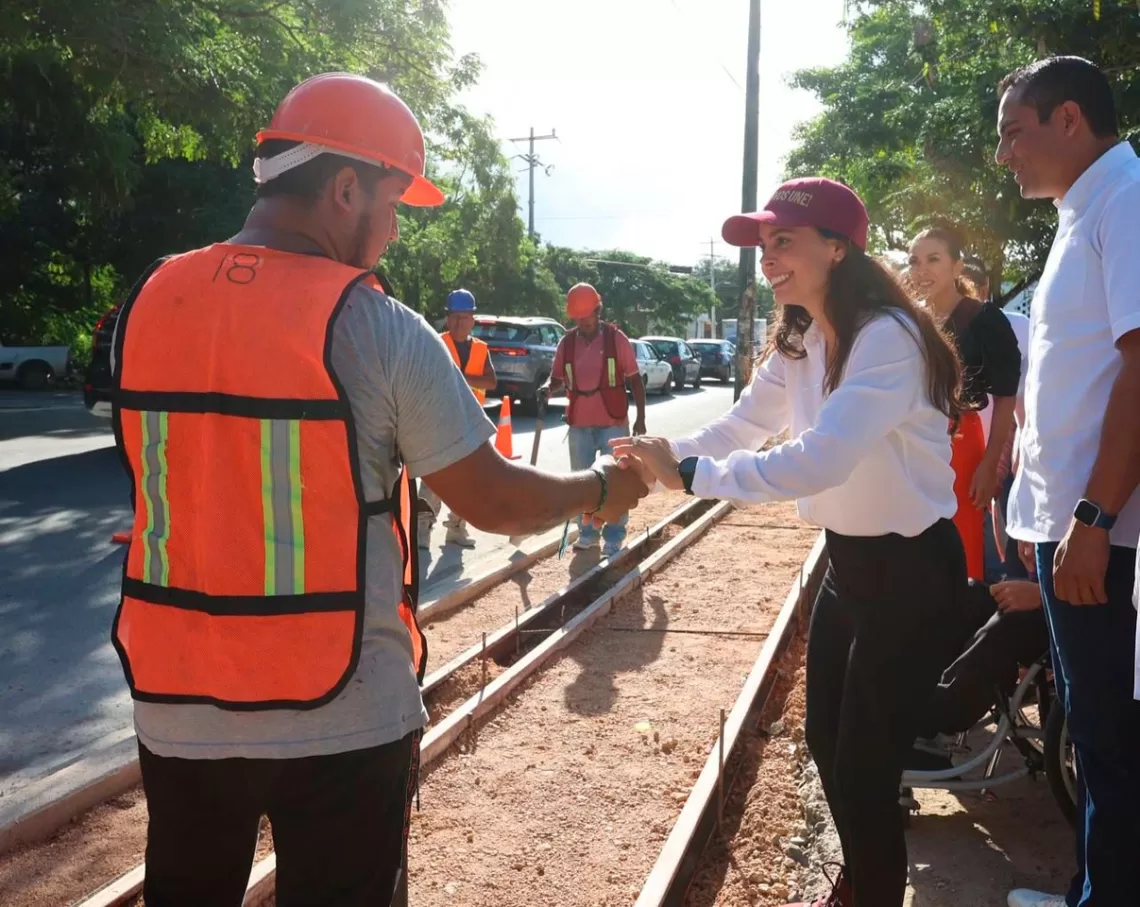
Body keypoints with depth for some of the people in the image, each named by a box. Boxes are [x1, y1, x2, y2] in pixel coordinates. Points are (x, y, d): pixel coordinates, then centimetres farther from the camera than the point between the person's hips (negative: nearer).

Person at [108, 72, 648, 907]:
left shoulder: (149, 302, -1)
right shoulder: (376, 327, -15)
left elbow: (212, 472, 9)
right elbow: (494, 502, -10)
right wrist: (600, 488, 9)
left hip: (178, 707, 5)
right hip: (341, 716, -4)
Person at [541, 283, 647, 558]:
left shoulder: (616, 338, -4)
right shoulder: (566, 343, 3)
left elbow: (635, 379, 0)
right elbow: (558, 378, 11)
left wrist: (640, 417, -3)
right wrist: (549, 388, -13)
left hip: (613, 422, -3)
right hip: (579, 424, 3)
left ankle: (614, 537, 10)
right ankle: (587, 532, 25)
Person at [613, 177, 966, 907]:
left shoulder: (888, 337, -25)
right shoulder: (800, 342, 5)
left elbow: (818, 460, -36)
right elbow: (742, 426, 1)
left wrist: (687, 473, -35)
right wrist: (665, 456, -16)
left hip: (913, 572, -9)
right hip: (847, 560, 9)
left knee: (866, 767, 1)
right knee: (827, 744, 21)